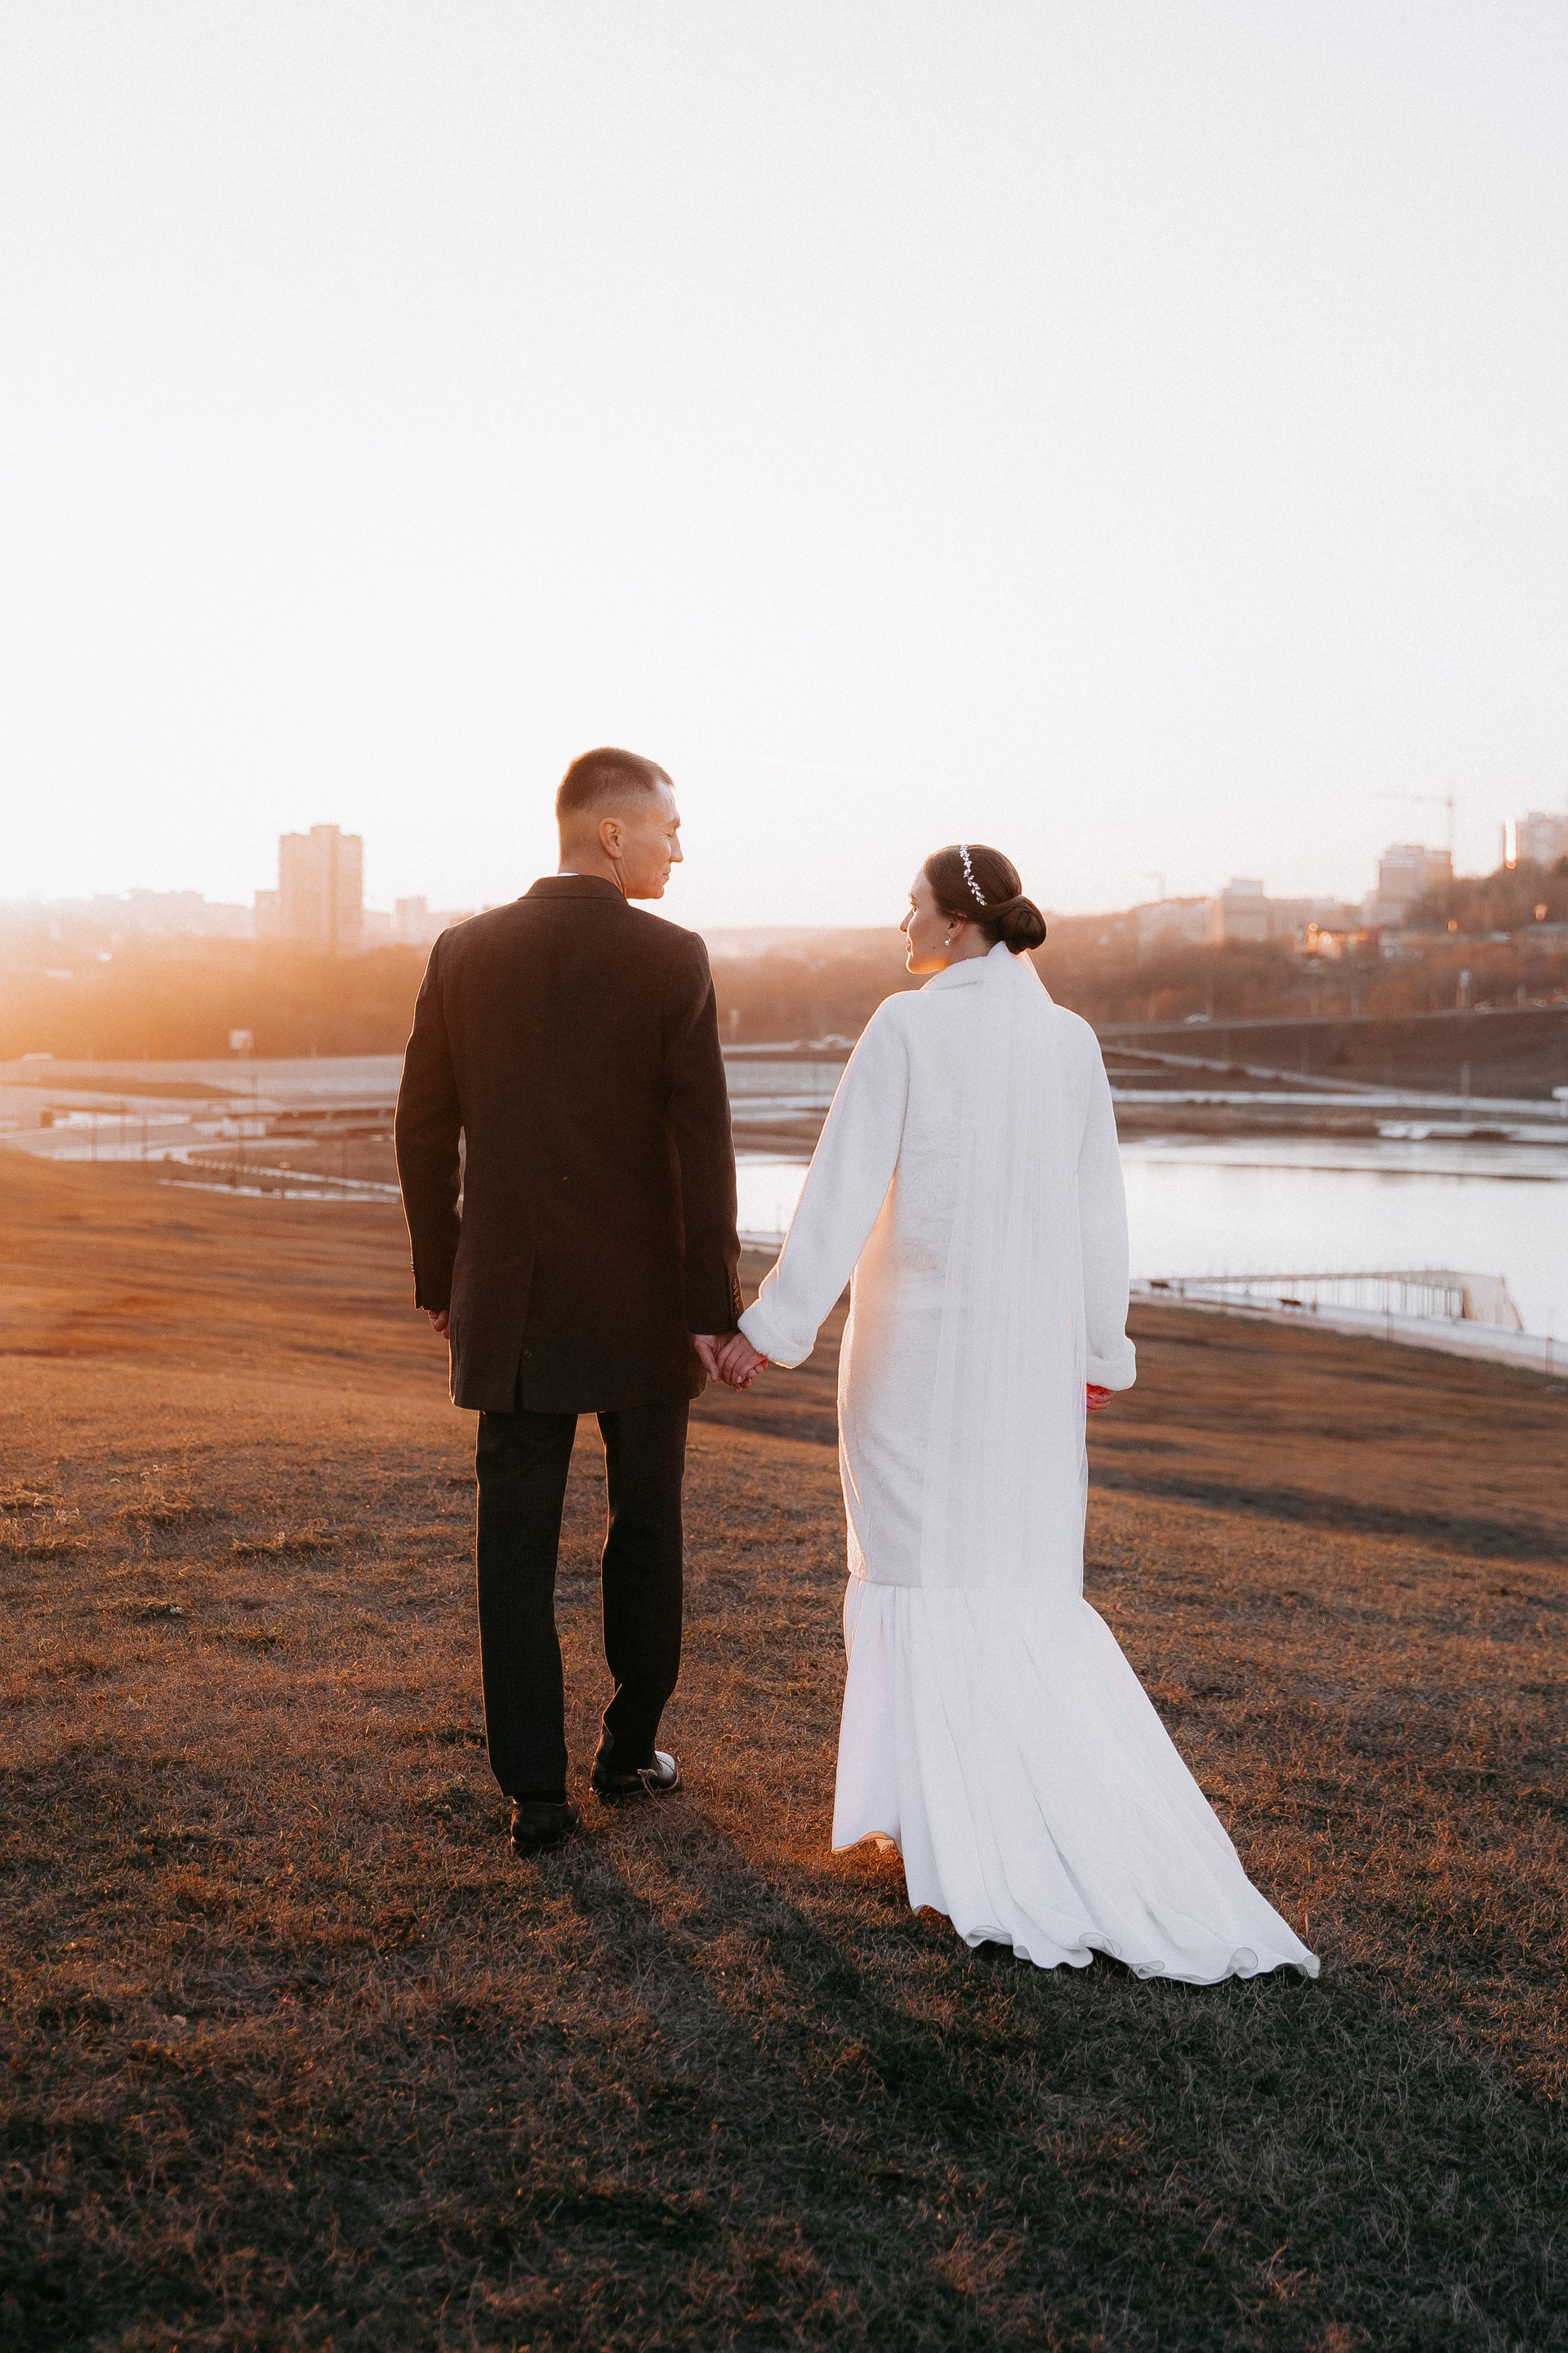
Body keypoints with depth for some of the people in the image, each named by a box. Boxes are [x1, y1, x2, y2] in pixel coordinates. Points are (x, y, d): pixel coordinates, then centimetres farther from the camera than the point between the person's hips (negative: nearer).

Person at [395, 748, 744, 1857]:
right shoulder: (673, 960, -10)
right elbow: (703, 1149, -13)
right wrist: (714, 1309, -6)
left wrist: (442, 1283, 14)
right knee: (645, 1520, 16)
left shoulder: (465, 952, 1)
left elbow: (426, 1131, 4)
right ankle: (631, 1747, 28)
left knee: (517, 1543, 7)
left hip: (509, 1300, 2)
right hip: (642, 1301, -2)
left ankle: (536, 1788, 8)